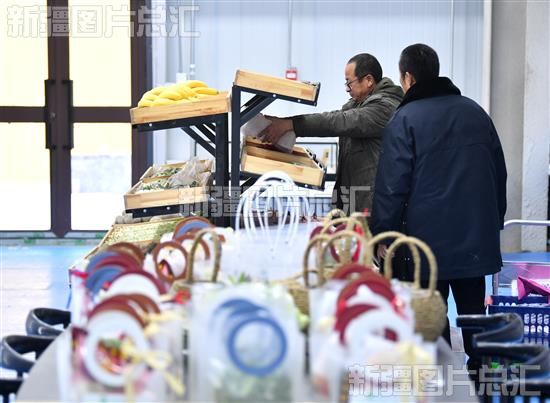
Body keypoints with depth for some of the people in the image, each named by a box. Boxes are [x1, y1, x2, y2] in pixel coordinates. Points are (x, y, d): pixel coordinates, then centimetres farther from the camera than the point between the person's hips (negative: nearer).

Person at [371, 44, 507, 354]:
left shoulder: (405, 119, -7)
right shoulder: (475, 112, 10)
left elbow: (392, 183, -11)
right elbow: (499, 173, 15)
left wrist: (383, 233, -5)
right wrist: (495, 221, 22)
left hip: (429, 235, -5)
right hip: (477, 236, 5)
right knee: (473, 310, 11)